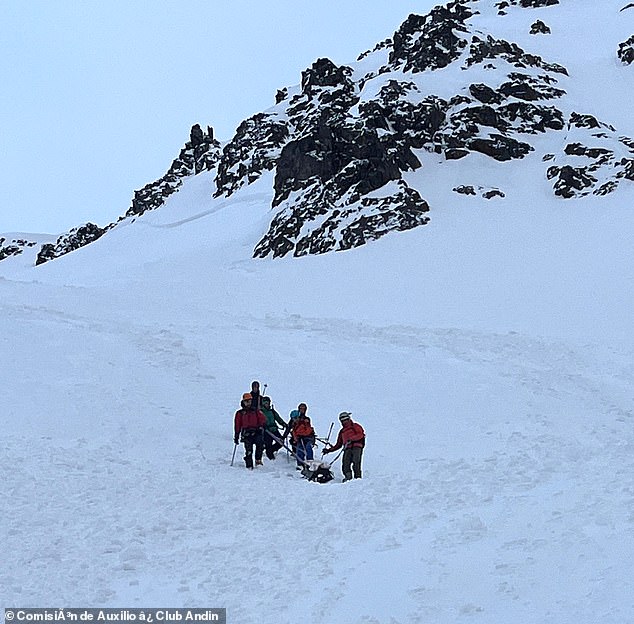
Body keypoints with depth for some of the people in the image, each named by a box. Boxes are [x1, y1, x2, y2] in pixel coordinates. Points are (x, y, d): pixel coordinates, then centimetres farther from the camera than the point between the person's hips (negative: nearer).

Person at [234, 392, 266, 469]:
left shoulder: (256, 411, 15)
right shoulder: (240, 413, 12)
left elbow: (262, 419, 6)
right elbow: (237, 425, 14)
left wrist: (261, 426, -13)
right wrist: (236, 436, 11)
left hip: (256, 432, 0)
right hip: (246, 434, 0)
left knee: (260, 445, -26)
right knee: (248, 451, -10)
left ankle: (258, 460, -11)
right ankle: (249, 466, -3)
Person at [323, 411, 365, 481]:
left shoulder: (355, 426, 16)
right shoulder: (342, 432, 30)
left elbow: (361, 434, -3)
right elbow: (338, 445, 31)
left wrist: (351, 439, -15)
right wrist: (329, 450, 22)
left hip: (357, 447, -5)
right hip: (347, 449, 5)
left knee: (356, 463, -22)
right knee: (345, 465, -16)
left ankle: (358, 477, -22)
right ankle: (348, 477, -15)